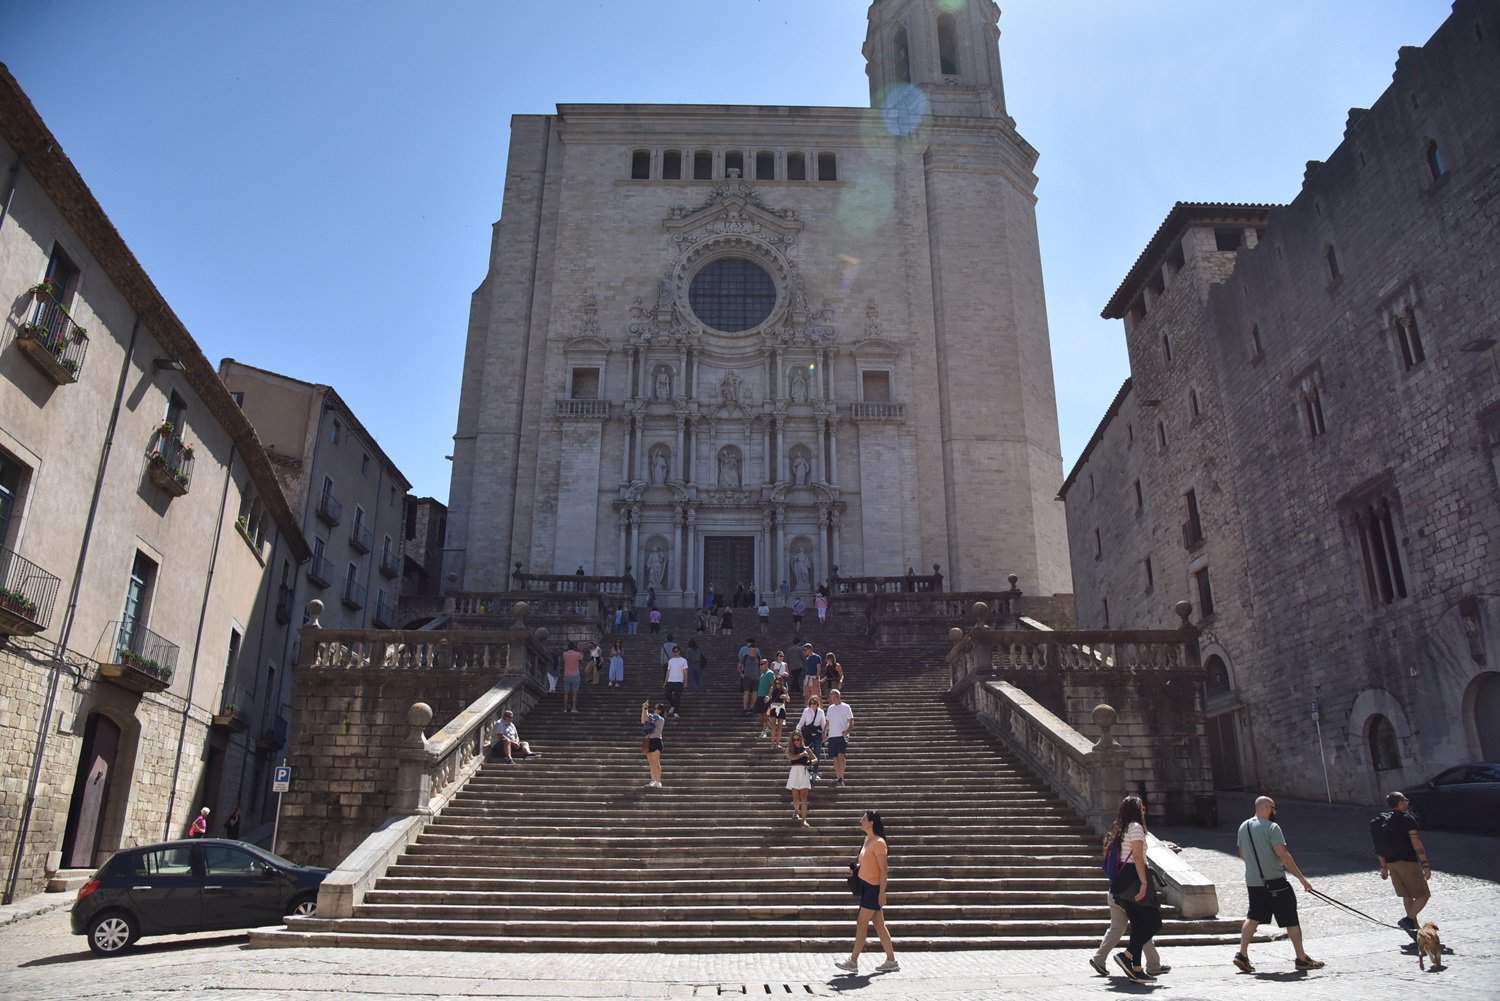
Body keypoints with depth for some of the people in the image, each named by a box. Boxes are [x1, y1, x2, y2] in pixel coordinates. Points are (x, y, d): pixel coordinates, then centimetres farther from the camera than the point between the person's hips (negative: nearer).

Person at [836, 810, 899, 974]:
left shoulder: (879, 843, -16)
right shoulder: (867, 840, 11)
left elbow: (884, 869, -18)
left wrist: (882, 893, -19)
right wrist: (857, 868, 8)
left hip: (874, 887, -9)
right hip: (866, 886, 9)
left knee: (862, 924, -4)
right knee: (879, 925, 11)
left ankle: (853, 962, 2)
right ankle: (891, 961, 17)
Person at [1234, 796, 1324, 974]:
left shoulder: (1243, 827, 8)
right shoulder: (1271, 827, -14)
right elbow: (1283, 855, -20)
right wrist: (1301, 878, -16)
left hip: (1252, 882, 7)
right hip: (1275, 882, -7)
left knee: (1253, 917, 10)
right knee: (1291, 919, 7)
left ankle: (1242, 954, 3)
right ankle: (1302, 958, 16)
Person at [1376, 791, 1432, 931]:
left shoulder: (1385, 821, 13)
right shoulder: (1408, 819, -9)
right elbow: (1417, 844, -16)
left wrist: (1384, 867, 19)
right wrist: (1425, 865, -14)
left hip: (1392, 863, 7)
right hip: (1408, 862, -7)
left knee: (1407, 896, 15)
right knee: (1423, 895, 0)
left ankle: (1415, 926, 17)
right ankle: (1408, 919, -13)